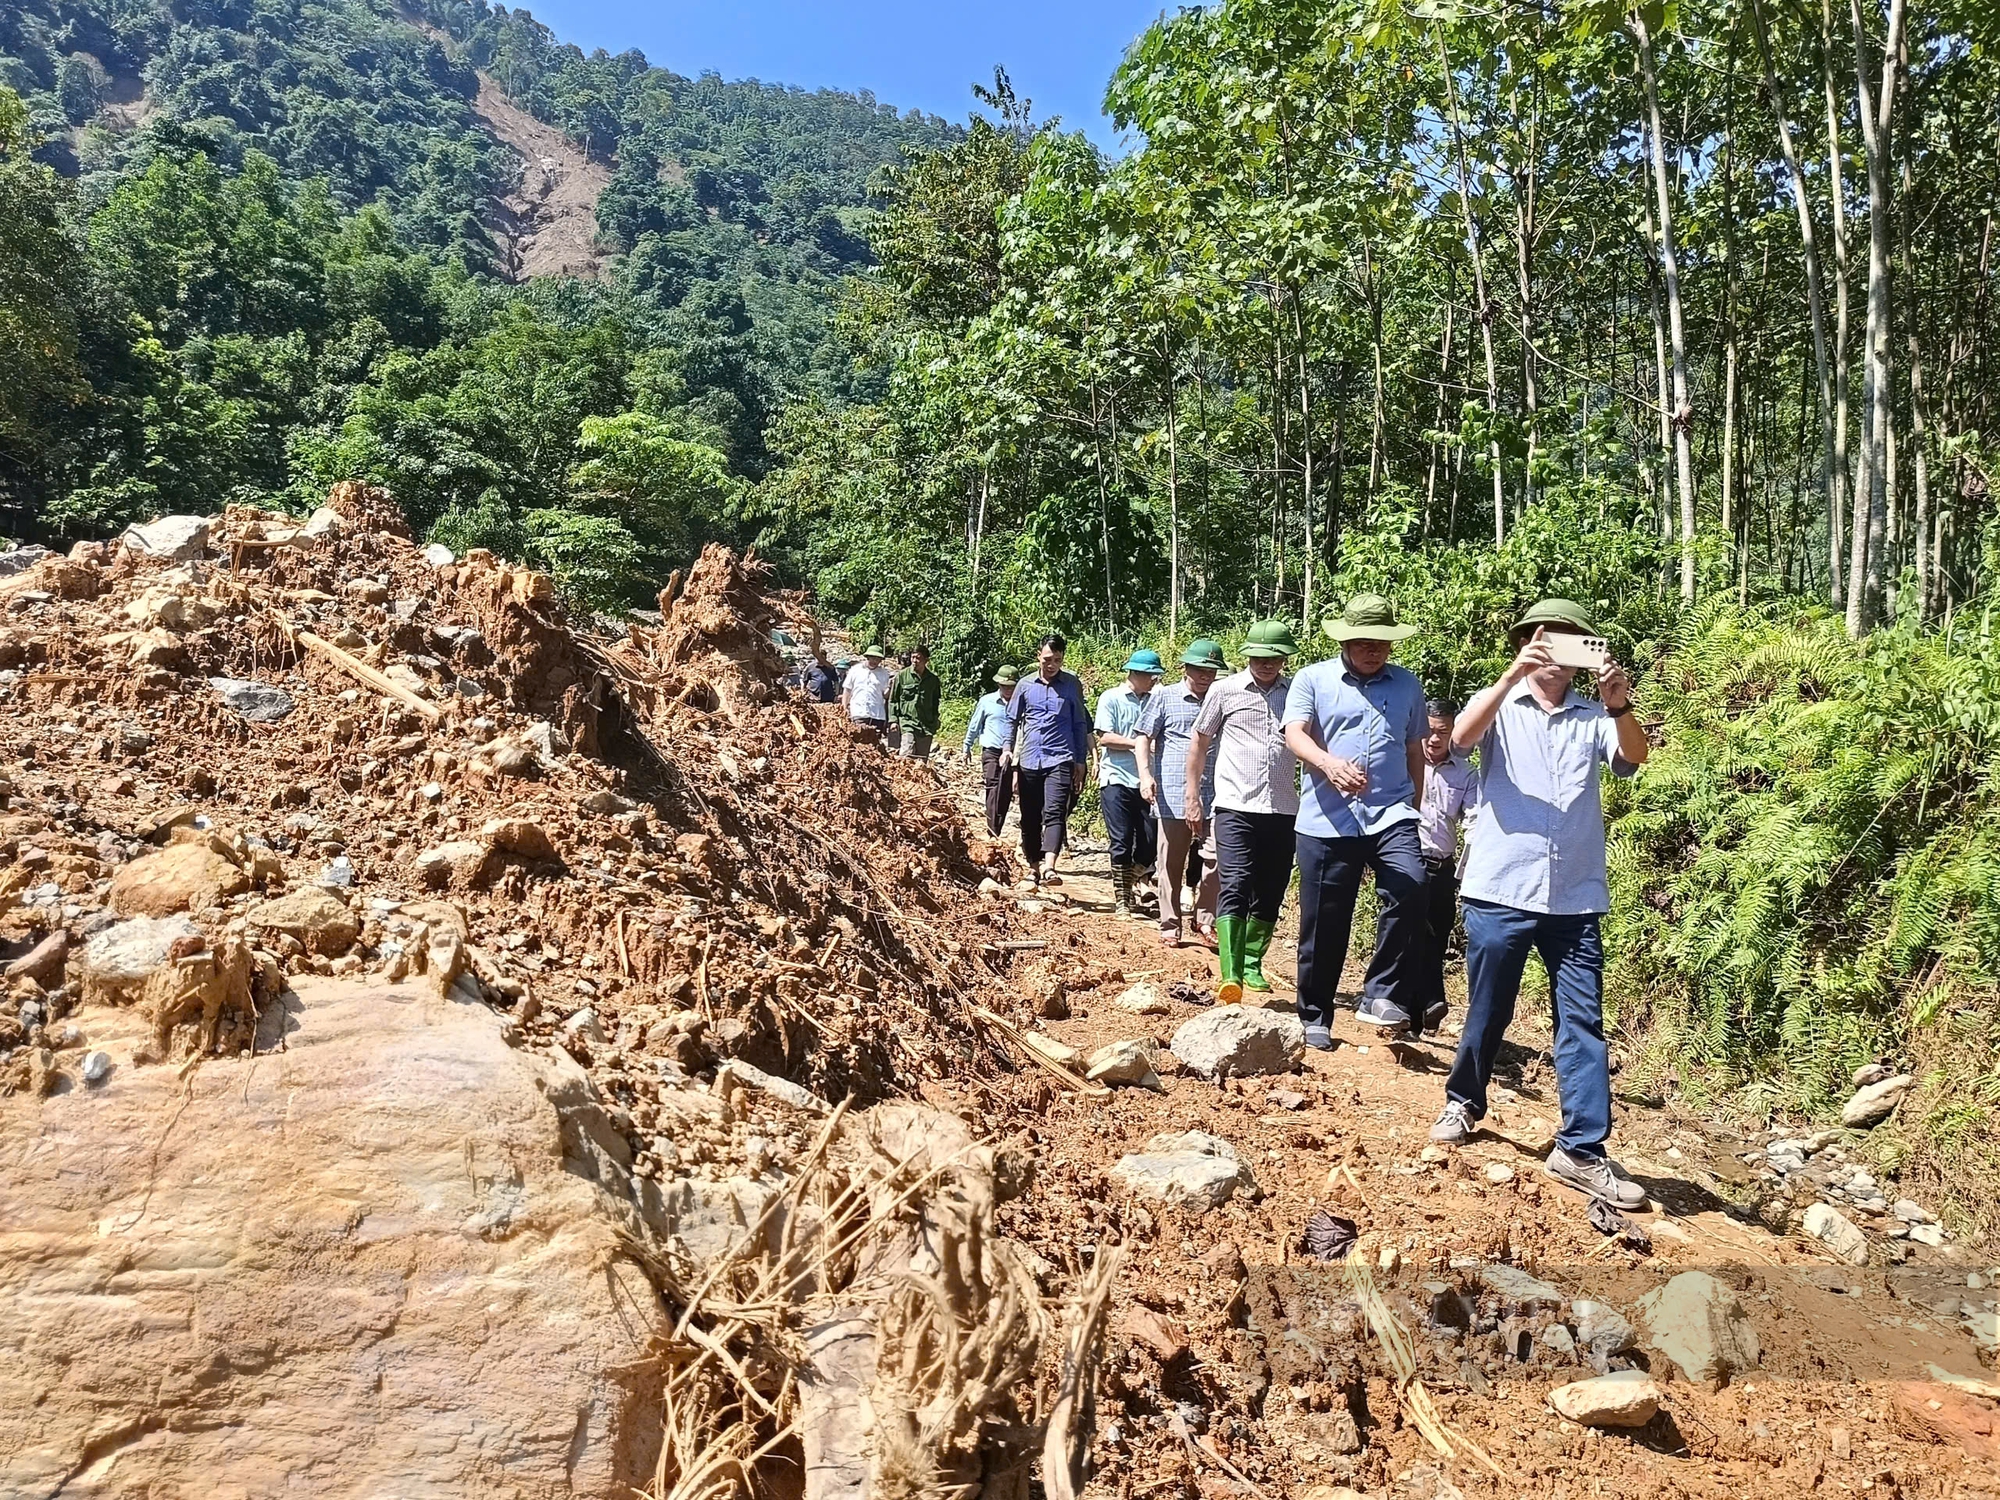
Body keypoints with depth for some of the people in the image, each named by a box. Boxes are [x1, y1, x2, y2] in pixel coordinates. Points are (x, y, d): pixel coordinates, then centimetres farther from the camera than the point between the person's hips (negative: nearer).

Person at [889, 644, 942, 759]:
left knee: (922, 761, 6)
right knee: (907, 757, -17)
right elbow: (893, 700, 6)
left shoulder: (933, 679, 9)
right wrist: (893, 719, -2)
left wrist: (935, 724, 14)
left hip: (926, 726, 3)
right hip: (907, 723, -3)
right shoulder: (902, 676, 1)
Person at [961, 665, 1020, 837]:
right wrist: (967, 746, 19)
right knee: (994, 790, -11)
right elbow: (974, 725, 14)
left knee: (1006, 794, 4)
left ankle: (995, 832, 14)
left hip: (1012, 754, 2)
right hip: (991, 752, -2)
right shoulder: (986, 702, 3)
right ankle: (992, 834, -14)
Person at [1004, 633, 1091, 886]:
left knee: (1055, 813, -18)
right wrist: (1010, 757, 8)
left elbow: (1080, 724, 10)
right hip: (1029, 761, 3)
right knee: (1029, 818, 8)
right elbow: (1012, 721, 14)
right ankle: (1035, 864, 21)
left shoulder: (1072, 684, 5)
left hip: (1060, 760, -3)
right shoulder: (1026, 686, 8)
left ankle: (1048, 867, -30)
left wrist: (1080, 761, 7)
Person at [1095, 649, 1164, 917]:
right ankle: (1121, 900, 9)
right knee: (1122, 843, -2)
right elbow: (1105, 737, -9)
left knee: (1149, 843, 3)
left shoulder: (1154, 700, 9)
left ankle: (1127, 884, 28)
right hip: (1117, 780, -4)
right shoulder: (1111, 698, -2)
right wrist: (1139, 744, -14)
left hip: (1145, 782, 4)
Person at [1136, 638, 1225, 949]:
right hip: (1174, 795, -3)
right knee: (1171, 864, 5)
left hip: (1214, 796, 3)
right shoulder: (1164, 697, 4)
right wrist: (1145, 774, -12)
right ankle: (1170, 926, 15)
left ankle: (1203, 921, 15)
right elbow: (1143, 736, 1)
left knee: (1215, 862, 0)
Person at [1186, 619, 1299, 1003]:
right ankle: (1229, 975, -18)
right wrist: (1192, 797, 9)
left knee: (1270, 894, 8)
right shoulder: (1225, 690, 4)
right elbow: (1200, 742, 12)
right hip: (1235, 807, -3)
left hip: (1283, 810, 3)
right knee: (1234, 887, -13)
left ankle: (1251, 964, 23)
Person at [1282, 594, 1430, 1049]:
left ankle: (1381, 996, -14)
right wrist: (1328, 763, -29)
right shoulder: (1314, 679, 6)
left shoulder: (1407, 685, 14)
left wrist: (1415, 807, 23)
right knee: (1323, 924, 4)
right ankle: (1314, 1019, 18)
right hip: (1327, 820, -1)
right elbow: (1295, 734, -9)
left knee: (1409, 888, -25)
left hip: (1391, 815, 2)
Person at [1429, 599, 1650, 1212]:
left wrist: (1619, 706, -30)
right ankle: (1463, 1103, 33)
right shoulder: (1500, 707, 4)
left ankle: (1583, 1150, 7)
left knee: (1583, 1022, 1)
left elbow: (1633, 758, -11)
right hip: (1499, 891, -2)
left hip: (1576, 899, 2)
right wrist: (1512, 675, -30)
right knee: (1488, 1014, 11)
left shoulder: (1592, 717, 8)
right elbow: (1462, 736, -18)